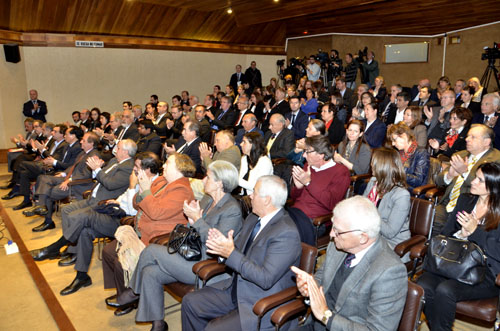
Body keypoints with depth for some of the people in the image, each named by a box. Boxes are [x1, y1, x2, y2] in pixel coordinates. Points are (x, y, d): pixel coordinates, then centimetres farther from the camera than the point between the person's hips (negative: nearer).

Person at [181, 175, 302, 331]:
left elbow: (266, 279, -27)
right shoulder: (253, 219, 4)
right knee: (190, 302, 4)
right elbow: (238, 252, 12)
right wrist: (224, 244, -11)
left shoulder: (287, 232, -24)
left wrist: (231, 253, -26)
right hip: (237, 289, 8)